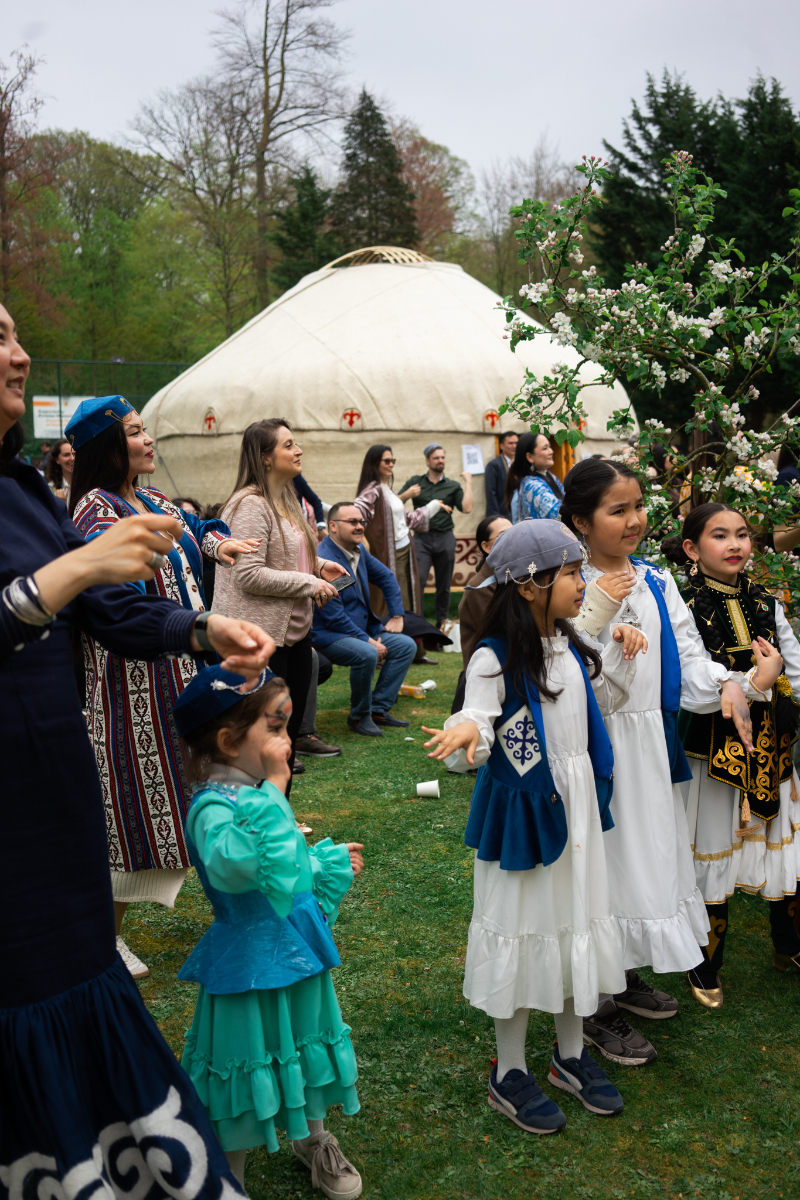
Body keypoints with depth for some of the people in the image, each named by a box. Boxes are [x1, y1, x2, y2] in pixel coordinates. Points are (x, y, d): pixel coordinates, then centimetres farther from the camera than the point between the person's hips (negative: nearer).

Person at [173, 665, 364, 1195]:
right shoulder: (212, 806, -27)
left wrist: (330, 863, 20)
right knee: (248, 1064, 11)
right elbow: (231, 866, -49)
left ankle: (314, 1138, 51)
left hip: (299, 951, 8)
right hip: (251, 962, -8)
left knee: (309, 1044, 25)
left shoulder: (260, 794, -1)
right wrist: (272, 794, -40)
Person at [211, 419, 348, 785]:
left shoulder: (286, 499, 15)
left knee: (289, 728, 16)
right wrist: (310, 584, -17)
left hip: (293, 630, 10)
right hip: (260, 636, -10)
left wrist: (317, 565, 9)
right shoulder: (250, 505, -17)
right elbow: (248, 574, -24)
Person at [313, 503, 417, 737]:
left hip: (362, 628, 10)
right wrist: (368, 641, -22)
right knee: (367, 654, -35)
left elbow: (386, 578, 21)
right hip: (328, 634, -10)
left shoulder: (359, 551, 6)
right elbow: (333, 616, -24)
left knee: (406, 645, 1)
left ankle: (378, 709, 3)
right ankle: (359, 716, -11)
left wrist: (397, 616, 12)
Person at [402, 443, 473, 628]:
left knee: (444, 585, 6)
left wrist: (468, 482, -1)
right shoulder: (415, 482, 10)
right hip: (422, 538, -1)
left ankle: (442, 623, 17)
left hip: (445, 538, 2)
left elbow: (466, 508, -3)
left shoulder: (452, 486, 11)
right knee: (417, 581, -14)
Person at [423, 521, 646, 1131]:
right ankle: (510, 1073, 25)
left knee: (576, 922, 17)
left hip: (576, 805, 7)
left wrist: (620, 658, 6)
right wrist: (468, 732, -49)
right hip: (522, 810, -7)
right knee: (524, 927, 5)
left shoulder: (569, 647, 4)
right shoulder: (495, 659, -19)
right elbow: (469, 751, -26)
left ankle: (571, 1054, 38)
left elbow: (595, 707, 20)